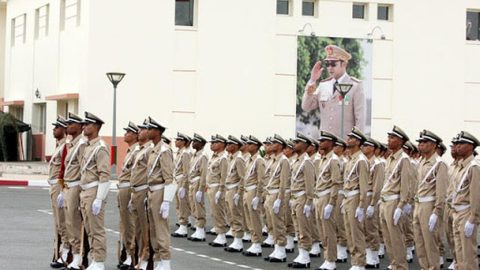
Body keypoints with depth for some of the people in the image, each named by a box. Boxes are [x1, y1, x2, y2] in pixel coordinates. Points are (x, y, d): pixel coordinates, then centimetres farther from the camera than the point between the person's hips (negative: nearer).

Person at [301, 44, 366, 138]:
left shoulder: (355, 86, -1)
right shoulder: (323, 85, 12)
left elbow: (360, 119, -3)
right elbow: (306, 107, 6)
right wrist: (312, 81, -1)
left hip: (346, 142, -4)